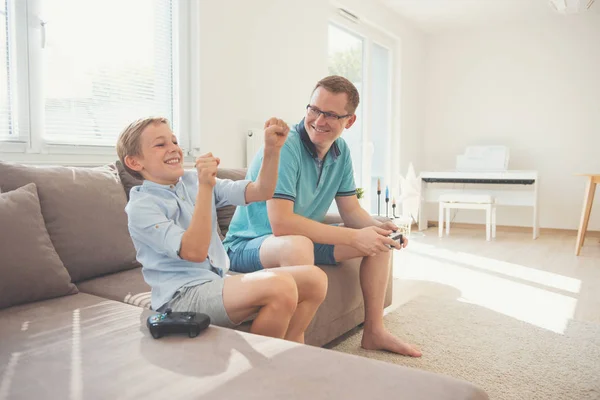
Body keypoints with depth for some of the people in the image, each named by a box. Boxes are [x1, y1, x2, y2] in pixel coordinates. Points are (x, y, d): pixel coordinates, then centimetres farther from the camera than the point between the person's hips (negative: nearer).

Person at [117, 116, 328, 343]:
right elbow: (194, 252, -22)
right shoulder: (141, 206, -8)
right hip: (182, 297, -7)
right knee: (279, 286, -29)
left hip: (221, 282, 7)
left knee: (314, 277, -6)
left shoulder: (194, 180, 10)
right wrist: (205, 188, -26)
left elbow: (260, 192, 3)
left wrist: (272, 149, -11)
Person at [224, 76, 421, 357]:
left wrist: (379, 228, -17)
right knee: (298, 245, -40)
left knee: (379, 238, 3)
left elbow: (351, 211, 6)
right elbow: (281, 223, -33)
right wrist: (354, 236, -30)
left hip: (304, 240, 8)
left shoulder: (340, 151, 0)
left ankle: (374, 331, 12)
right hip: (248, 247, -8)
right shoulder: (285, 146, -25)